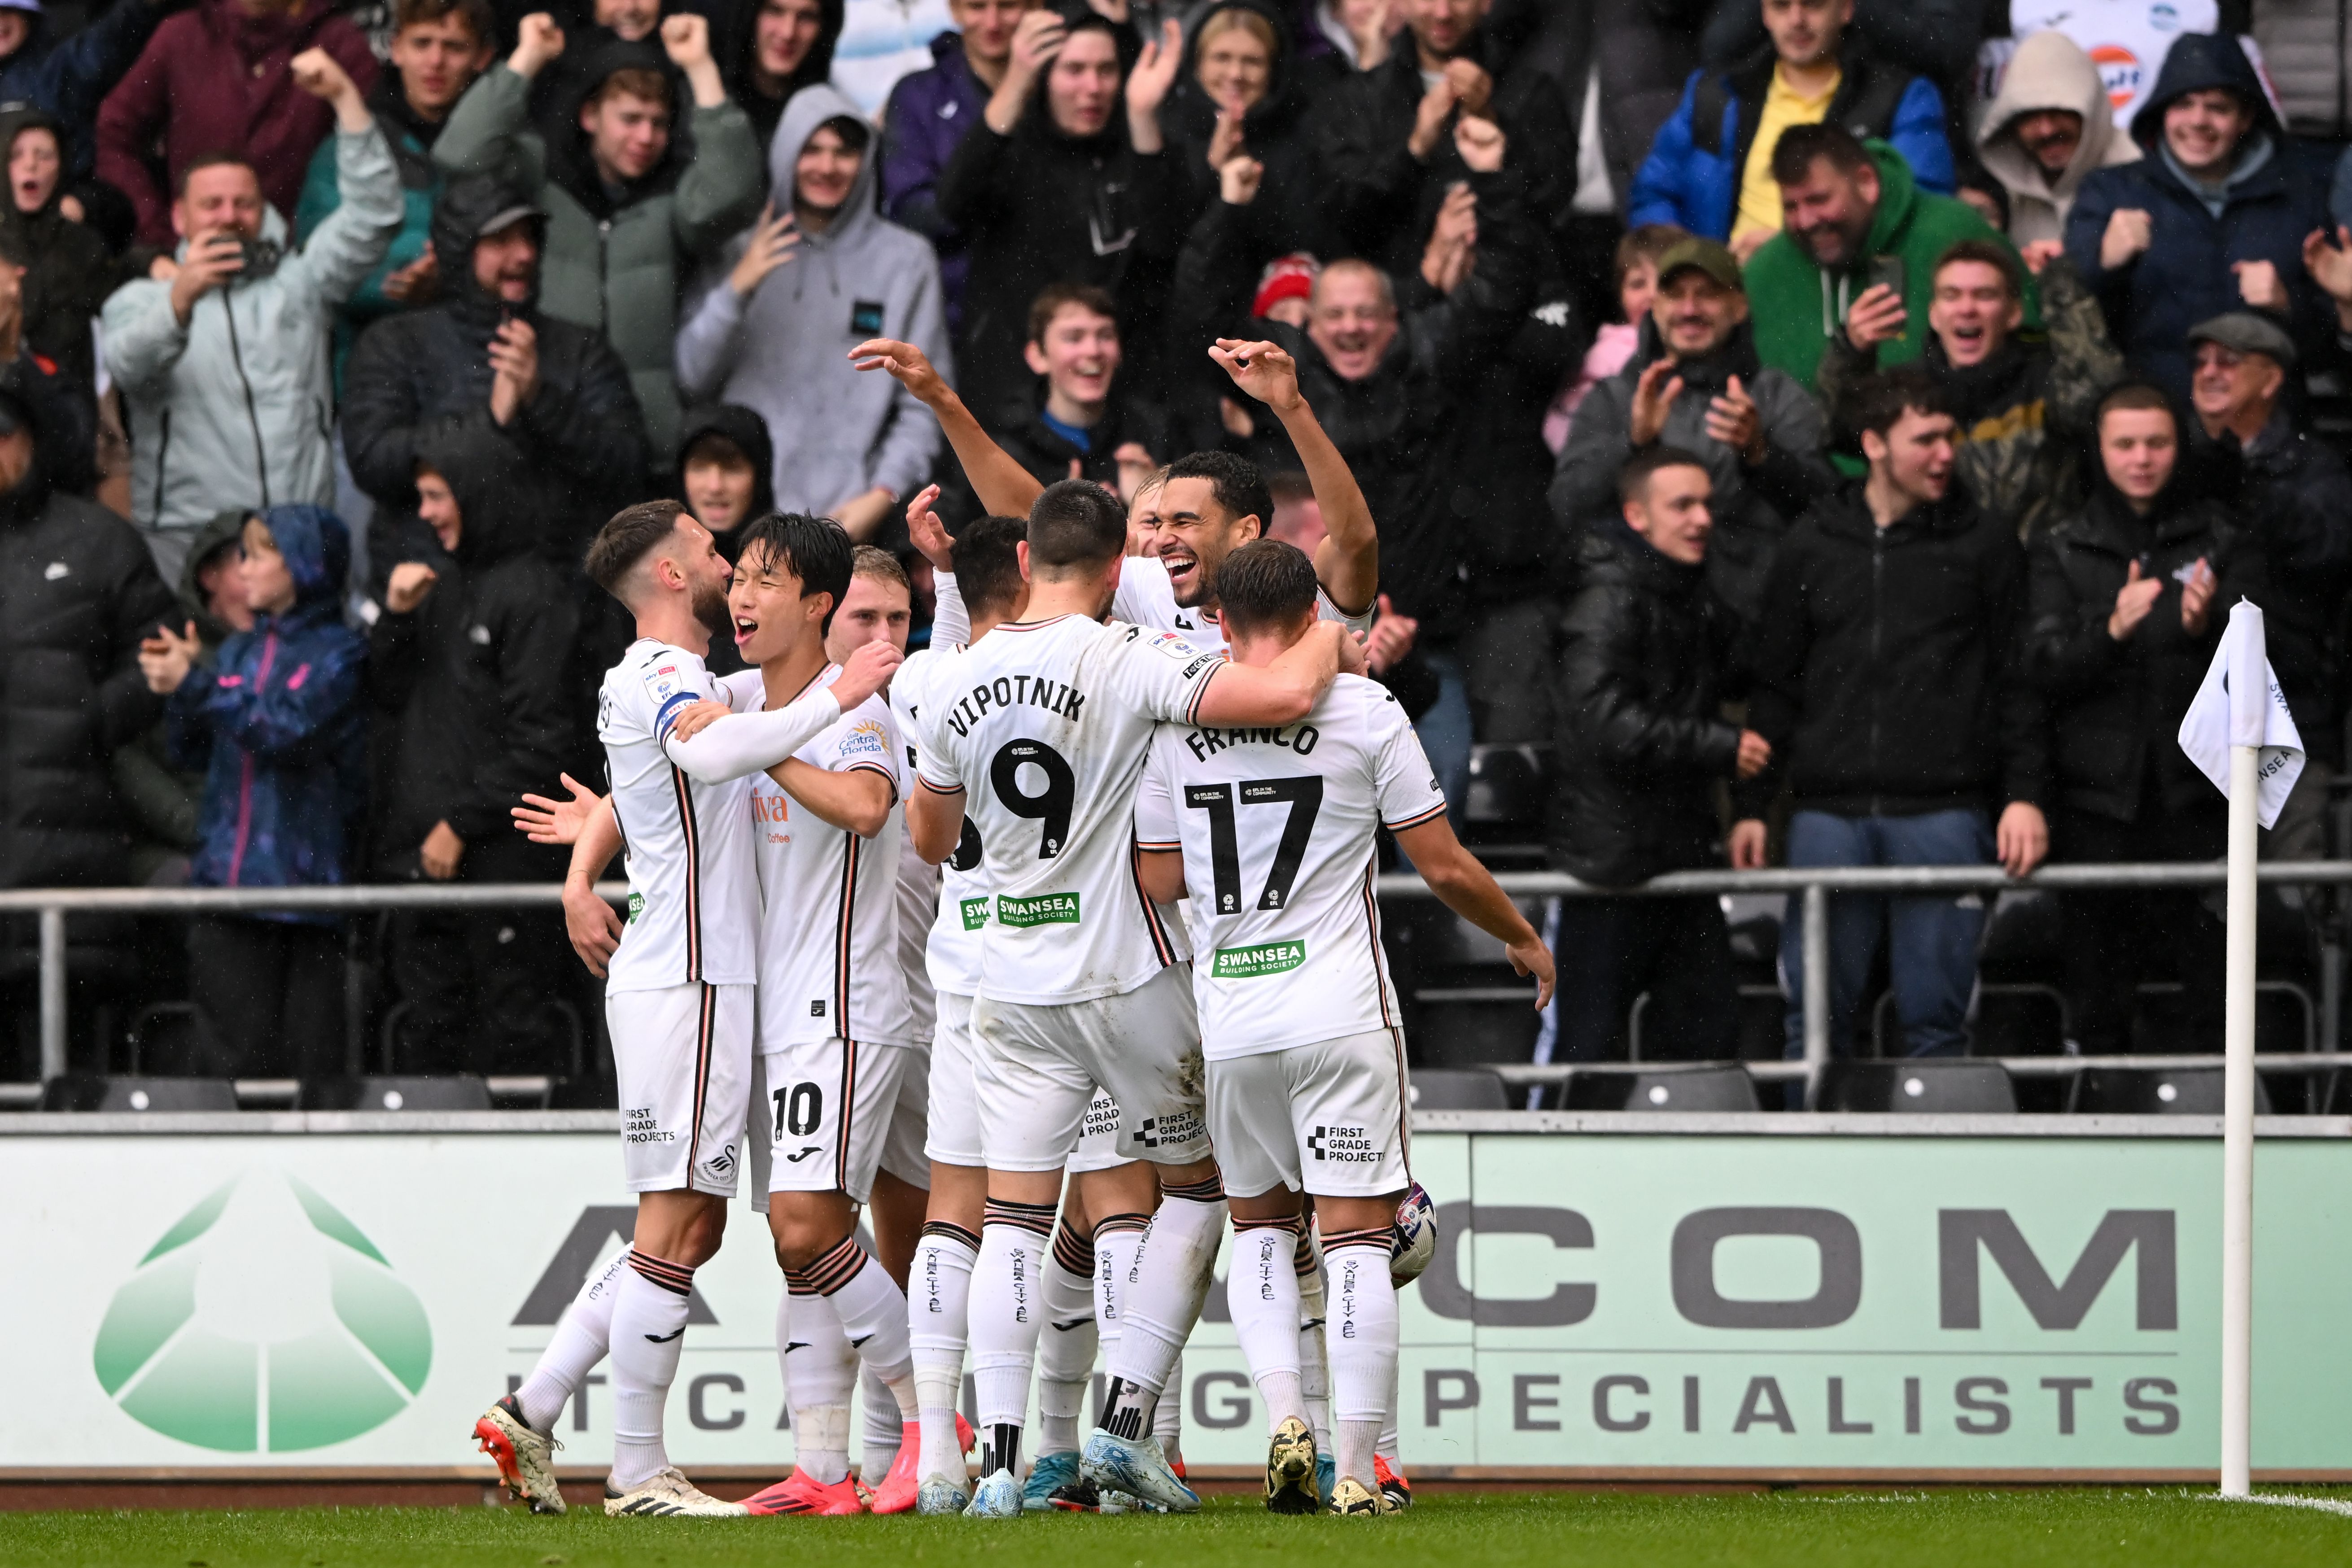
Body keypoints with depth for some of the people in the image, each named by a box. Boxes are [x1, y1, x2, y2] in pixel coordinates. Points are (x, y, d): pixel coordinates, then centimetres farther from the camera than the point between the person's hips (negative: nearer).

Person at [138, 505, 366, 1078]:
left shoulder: (339, 654, -2)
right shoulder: (238, 653, 16)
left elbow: (289, 730, -16)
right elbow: (193, 753, 15)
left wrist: (195, 687, -17)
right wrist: (177, 692, -3)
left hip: (304, 875, -6)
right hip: (228, 876, 6)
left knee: (309, 1053, -5)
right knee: (234, 1051, 4)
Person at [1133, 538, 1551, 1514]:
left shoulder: (1177, 720, 2)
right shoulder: (1363, 711, -4)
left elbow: (1158, 882, 9)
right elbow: (1444, 866, 0)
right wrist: (1523, 939, 17)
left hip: (1229, 1016, 3)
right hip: (1340, 1011, -3)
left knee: (1258, 1221, 19)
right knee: (1357, 1235, 1)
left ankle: (1283, 1418, 0)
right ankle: (1354, 1469, -4)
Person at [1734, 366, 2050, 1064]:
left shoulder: (1985, 545, 8)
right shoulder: (1811, 545, 12)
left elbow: (2016, 682, 6)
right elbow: (1773, 686, 14)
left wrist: (2025, 795, -4)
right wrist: (1751, 804, 8)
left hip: (1944, 816, -1)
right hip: (1829, 816, 1)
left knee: (1935, 1018, -1)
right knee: (1816, 1015, 0)